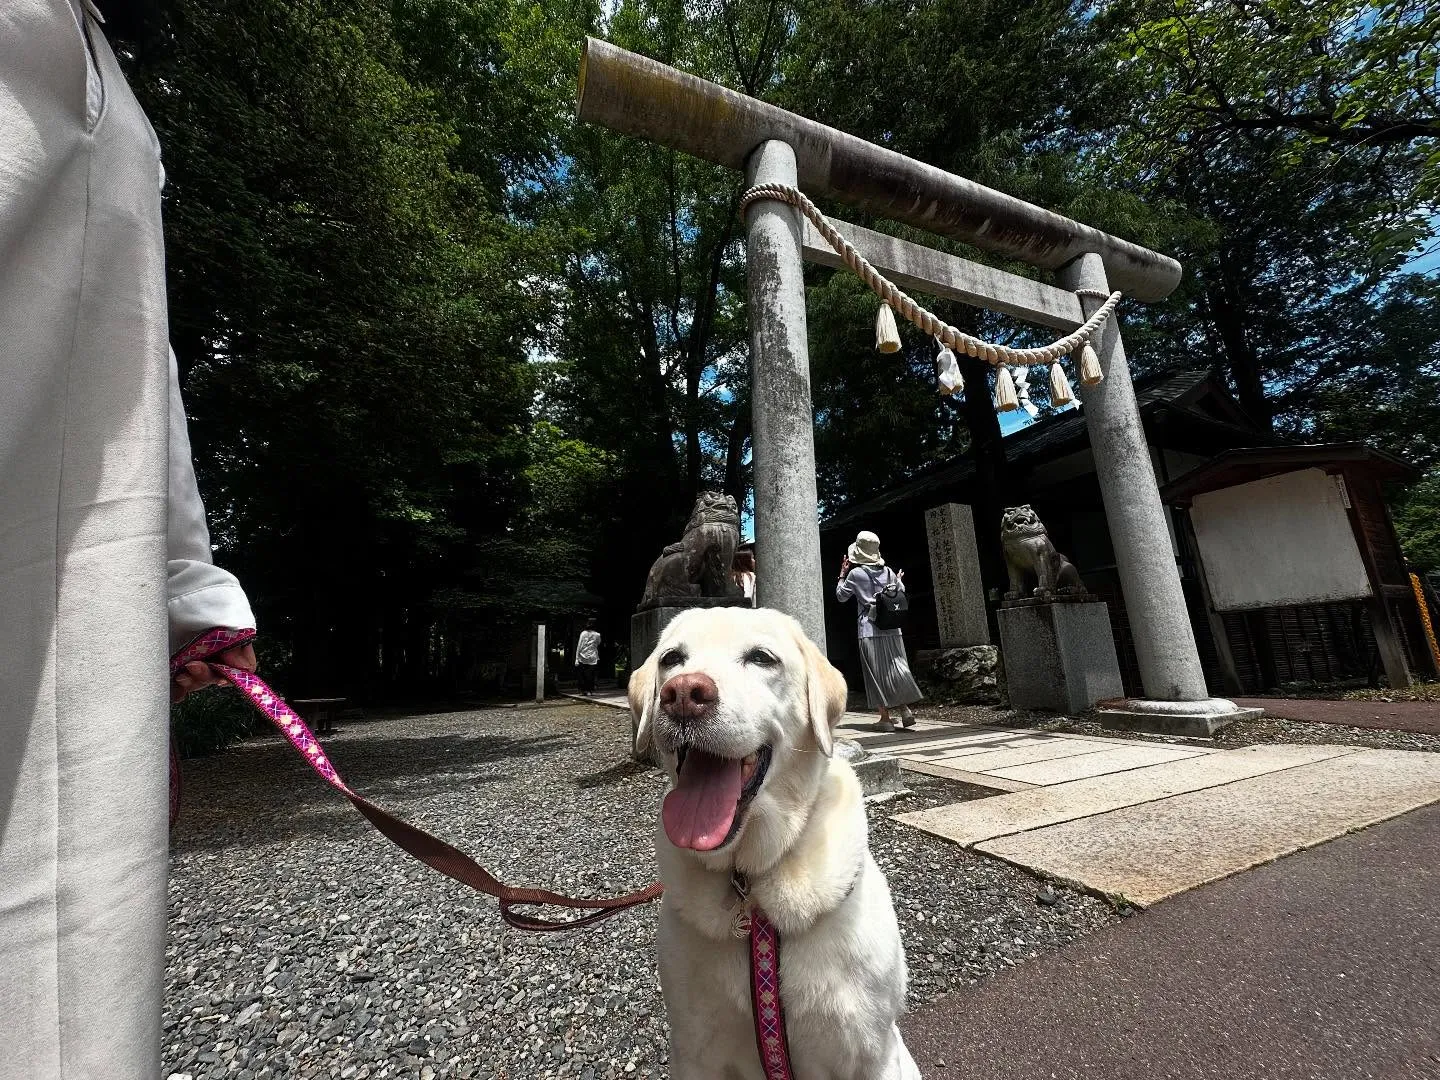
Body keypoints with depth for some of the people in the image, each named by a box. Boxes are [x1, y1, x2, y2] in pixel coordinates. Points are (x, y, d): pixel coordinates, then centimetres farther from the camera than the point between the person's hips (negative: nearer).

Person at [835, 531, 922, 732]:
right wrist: (899, 580, 35)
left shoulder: (855, 574, -5)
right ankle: (905, 708, 5)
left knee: (877, 673, 2)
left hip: (869, 630, -3)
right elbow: (901, 594, 16)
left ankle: (885, 717, 5)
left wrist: (842, 574, 16)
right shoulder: (888, 572, 6)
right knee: (897, 668, 12)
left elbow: (841, 596, 5)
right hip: (892, 629, 4)